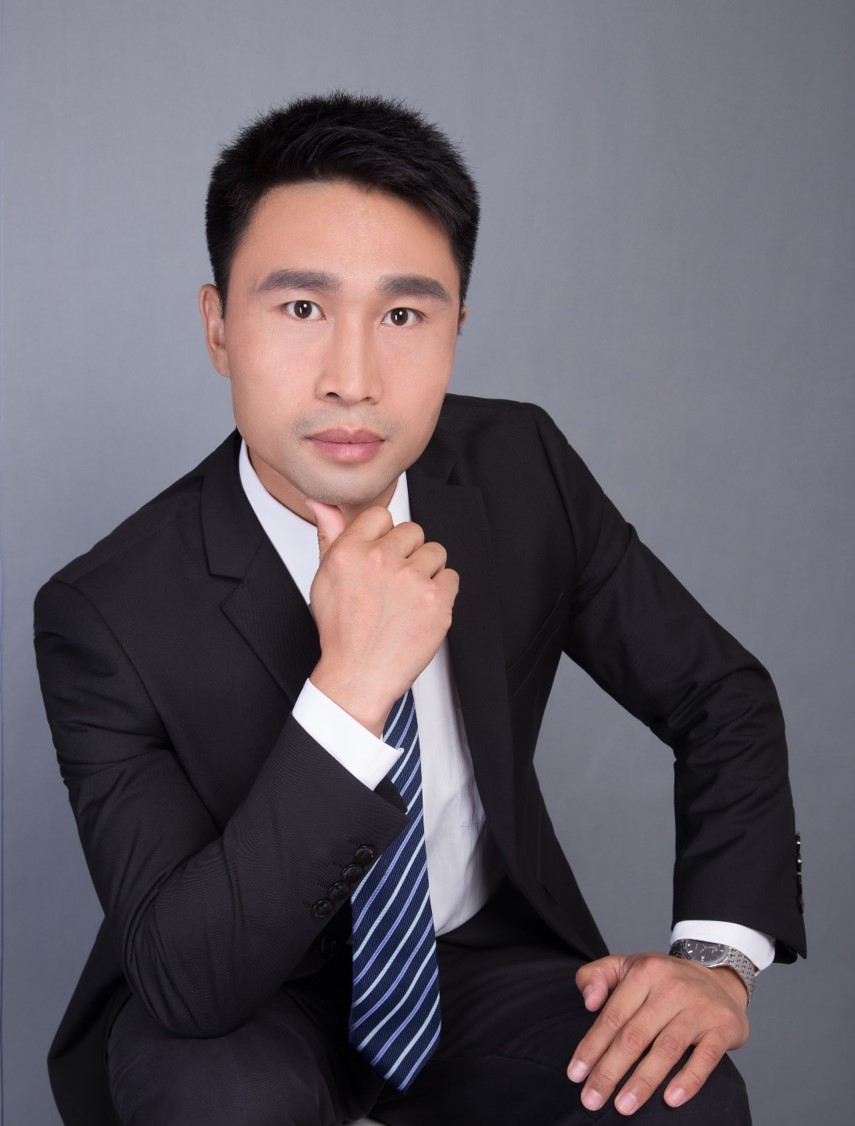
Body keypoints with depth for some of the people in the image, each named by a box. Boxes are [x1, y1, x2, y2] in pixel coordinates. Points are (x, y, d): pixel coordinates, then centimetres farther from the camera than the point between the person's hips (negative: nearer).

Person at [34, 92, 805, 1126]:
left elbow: (721, 693, -2)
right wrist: (349, 691, -38)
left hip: (485, 962, 2)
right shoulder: (106, 617, -23)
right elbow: (184, 985, -27)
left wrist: (719, 953, -17)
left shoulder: (523, 471, -12)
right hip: (250, 1006, -2)